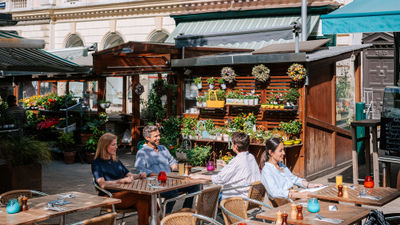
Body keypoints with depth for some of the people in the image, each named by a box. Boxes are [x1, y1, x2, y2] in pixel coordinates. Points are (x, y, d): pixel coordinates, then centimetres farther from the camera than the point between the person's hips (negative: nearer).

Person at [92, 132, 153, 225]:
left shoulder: (116, 161, 23)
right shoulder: (97, 163, -1)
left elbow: (128, 174, 24)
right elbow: (102, 184, -15)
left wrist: (139, 175, 1)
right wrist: (122, 180, -26)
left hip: (123, 193, 7)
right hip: (109, 197, -7)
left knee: (142, 202, -28)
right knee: (143, 196, -28)